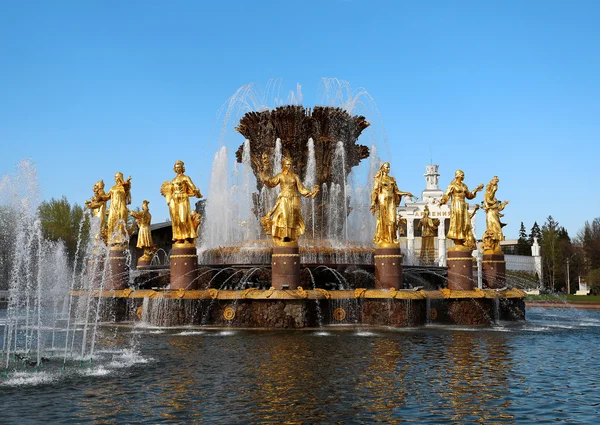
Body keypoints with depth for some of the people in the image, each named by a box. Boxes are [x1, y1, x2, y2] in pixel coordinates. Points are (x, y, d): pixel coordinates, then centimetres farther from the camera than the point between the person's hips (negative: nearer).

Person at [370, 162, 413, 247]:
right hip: (382, 200, -4)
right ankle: (381, 239, -2)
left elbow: (396, 191, 14)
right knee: (382, 220, -6)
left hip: (391, 201, 4)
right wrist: (373, 204, -10)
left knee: (391, 220, -2)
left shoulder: (392, 179, 17)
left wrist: (405, 193, 0)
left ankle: (391, 239, 0)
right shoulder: (378, 179, 3)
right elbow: (375, 192, -2)